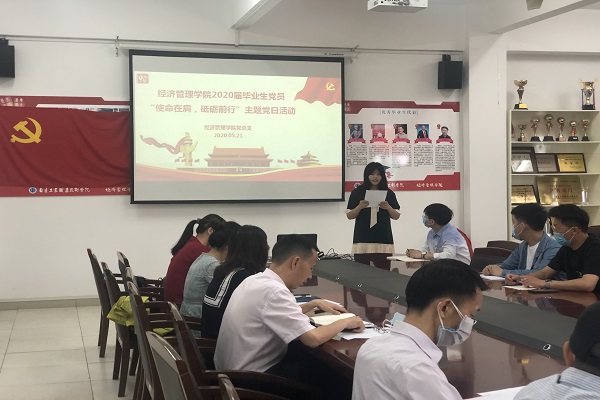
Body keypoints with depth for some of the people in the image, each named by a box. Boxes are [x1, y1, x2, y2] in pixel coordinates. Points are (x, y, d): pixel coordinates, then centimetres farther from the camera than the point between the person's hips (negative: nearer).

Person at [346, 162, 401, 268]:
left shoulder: (389, 194, 9)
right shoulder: (357, 192, 6)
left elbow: (396, 216, 10)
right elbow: (349, 216, 5)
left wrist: (388, 207, -9)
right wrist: (360, 207, -12)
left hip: (383, 240, 1)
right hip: (362, 240, -1)